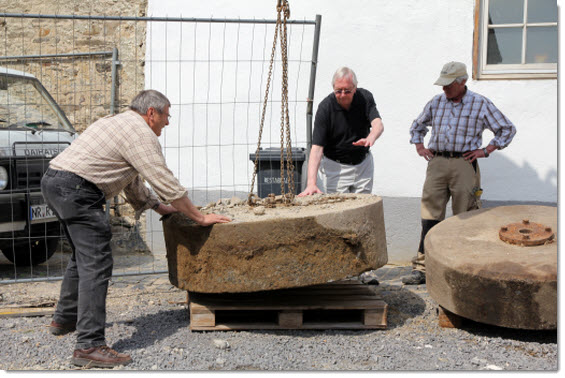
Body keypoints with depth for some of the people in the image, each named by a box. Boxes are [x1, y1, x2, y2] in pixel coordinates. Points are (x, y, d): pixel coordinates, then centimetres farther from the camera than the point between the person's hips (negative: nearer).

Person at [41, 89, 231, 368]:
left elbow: (132, 181, 32)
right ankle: (89, 346, -14)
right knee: (96, 263, -12)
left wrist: (159, 207, 35)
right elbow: (166, 183, -10)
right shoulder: (141, 133, -7)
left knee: (83, 256, 25)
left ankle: (64, 319, 39)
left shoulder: (118, 123, 25)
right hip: (76, 189, -11)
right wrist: (200, 218, -2)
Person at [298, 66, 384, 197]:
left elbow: (378, 124, -24)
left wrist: (370, 138, -50)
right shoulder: (325, 107, -20)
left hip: (363, 164, 3)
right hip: (335, 167, -3)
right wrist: (311, 183, -37)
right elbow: (317, 147, -25)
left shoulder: (365, 98, -11)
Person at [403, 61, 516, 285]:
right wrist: (419, 146, 14)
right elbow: (417, 126, 29)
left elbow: (507, 129, 7)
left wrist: (486, 150, -1)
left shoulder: (481, 104, 2)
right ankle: (422, 268, 0)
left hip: (464, 164, -3)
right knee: (430, 215, -2)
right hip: (437, 162, 3)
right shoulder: (436, 103, 13)